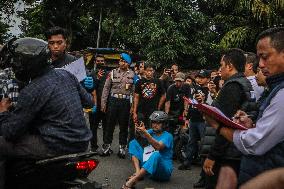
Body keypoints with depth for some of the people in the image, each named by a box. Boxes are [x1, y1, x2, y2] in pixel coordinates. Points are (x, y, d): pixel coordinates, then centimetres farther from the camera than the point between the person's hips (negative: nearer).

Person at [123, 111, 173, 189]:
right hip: (148, 165, 6)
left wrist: (145, 133, -37)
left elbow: (158, 146, -26)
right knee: (133, 143, 0)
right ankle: (138, 172, -21)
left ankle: (132, 181, -45)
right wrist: (139, 129, -33)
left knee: (156, 154, -38)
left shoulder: (168, 136, -7)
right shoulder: (151, 132, 10)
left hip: (164, 169, -6)